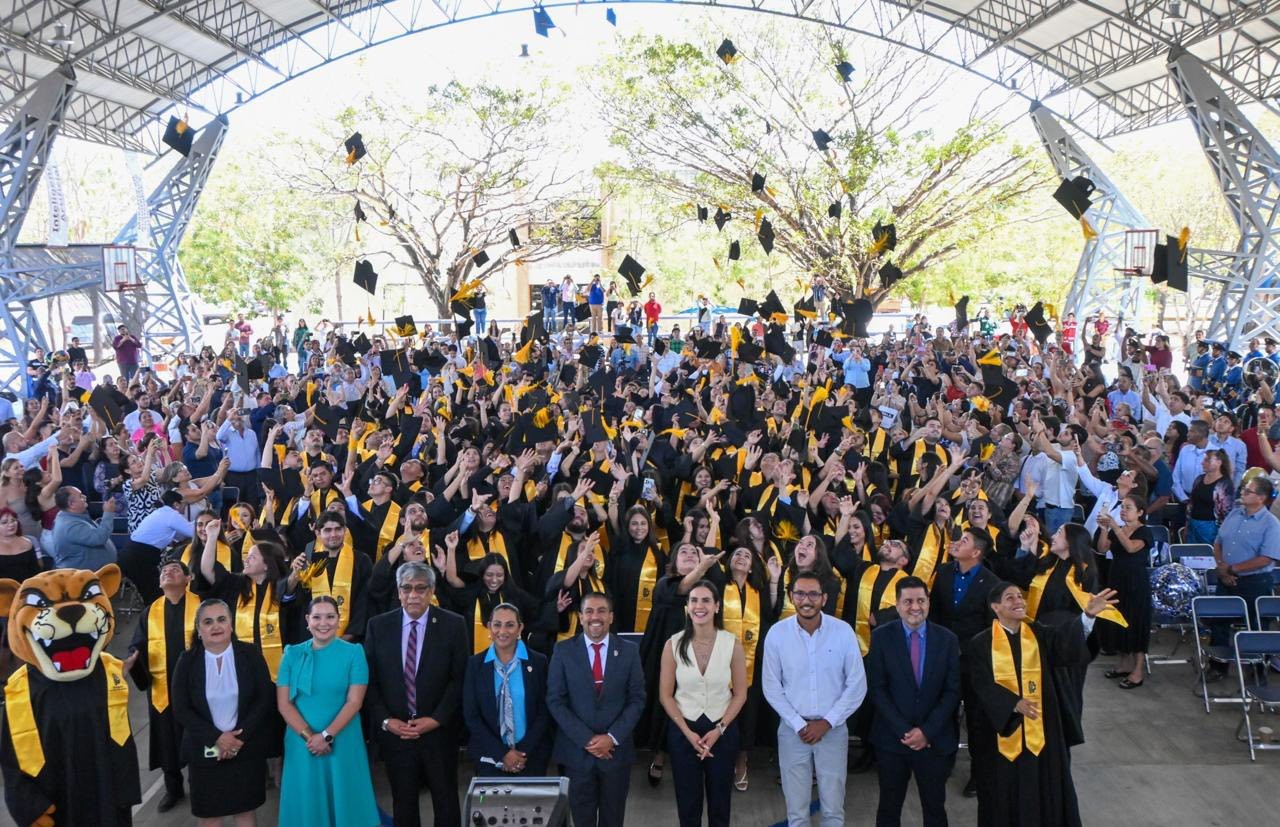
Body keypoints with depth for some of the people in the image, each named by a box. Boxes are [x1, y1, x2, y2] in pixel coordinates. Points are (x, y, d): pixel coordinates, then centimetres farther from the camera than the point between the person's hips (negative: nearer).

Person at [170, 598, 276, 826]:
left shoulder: (250, 654, -4)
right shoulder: (187, 661, -2)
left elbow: (265, 698, -6)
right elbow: (181, 709, -6)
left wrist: (240, 738, -15)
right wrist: (217, 738, -15)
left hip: (247, 749, 0)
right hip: (205, 751, 0)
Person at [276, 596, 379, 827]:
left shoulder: (353, 653, -2)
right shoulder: (292, 654, 4)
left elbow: (354, 702, -8)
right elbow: (283, 703, -1)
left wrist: (327, 736, -16)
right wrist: (309, 736, -13)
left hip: (342, 742, -2)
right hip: (302, 743, 2)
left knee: (344, 801, 6)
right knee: (307, 802, 10)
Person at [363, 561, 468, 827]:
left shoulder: (453, 625, -4)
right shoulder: (378, 626, 1)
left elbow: (460, 678, -5)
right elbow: (369, 680, 2)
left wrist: (436, 719, -12)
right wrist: (385, 721, -8)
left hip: (439, 731, -1)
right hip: (394, 732, 2)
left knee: (446, 802, 8)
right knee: (403, 804, 12)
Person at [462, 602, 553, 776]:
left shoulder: (538, 662, -2)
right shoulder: (475, 664, 0)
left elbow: (544, 712, -2)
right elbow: (471, 715, -3)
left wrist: (524, 752, -11)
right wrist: (502, 754, -10)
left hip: (532, 758, 0)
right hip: (489, 758, 0)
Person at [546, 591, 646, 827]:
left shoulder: (629, 650, 0)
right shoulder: (564, 650, -3)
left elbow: (637, 699, -1)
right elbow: (555, 701, -5)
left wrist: (612, 737, -12)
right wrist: (586, 739, -12)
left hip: (616, 749, 1)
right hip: (576, 750, -1)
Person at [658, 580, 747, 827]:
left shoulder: (732, 643, -10)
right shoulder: (674, 645, -9)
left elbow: (740, 694, -3)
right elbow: (666, 695, -4)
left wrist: (719, 729, -11)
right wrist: (688, 732, -11)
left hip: (722, 729, 0)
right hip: (683, 730, 0)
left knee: (720, 800, 14)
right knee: (687, 800, 12)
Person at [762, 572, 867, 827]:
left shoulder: (843, 631, -9)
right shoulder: (777, 633, -8)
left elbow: (857, 685, -5)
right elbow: (771, 687, -2)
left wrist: (826, 722, -9)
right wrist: (799, 725, -8)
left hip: (833, 728, 0)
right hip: (792, 729, 0)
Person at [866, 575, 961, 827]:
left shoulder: (947, 639, -1)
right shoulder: (881, 636, -5)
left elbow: (953, 691, -3)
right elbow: (876, 688, -7)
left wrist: (927, 731, -12)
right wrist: (904, 730, -14)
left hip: (935, 740, 1)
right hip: (892, 738, -1)